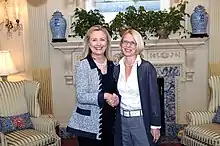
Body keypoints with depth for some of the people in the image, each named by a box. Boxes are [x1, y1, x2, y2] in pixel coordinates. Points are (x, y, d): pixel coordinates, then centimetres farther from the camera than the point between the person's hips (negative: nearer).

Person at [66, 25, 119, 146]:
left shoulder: (112, 66, 7)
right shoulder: (82, 65, -10)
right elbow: (81, 96, -16)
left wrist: (115, 98, -5)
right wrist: (104, 96, -23)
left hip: (109, 123, 6)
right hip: (89, 124, -5)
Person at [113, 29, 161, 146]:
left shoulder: (147, 67, -10)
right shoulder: (116, 68, 4)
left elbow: (154, 98, -10)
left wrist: (155, 125, -10)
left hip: (141, 120, -4)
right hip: (122, 120, 4)